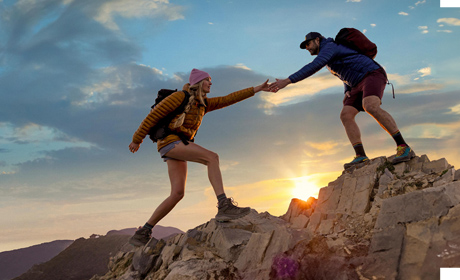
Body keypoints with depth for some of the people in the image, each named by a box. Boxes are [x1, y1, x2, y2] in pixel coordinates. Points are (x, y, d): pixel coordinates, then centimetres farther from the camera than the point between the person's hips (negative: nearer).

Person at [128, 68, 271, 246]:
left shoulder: (203, 104, 21)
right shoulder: (180, 96, -1)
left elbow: (228, 99, 17)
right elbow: (154, 115, -1)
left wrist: (256, 90, 12)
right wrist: (137, 139, -1)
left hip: (181, 146, 8)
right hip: (170, 141, -8)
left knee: (177, 193, -5)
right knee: (212, 157, -24)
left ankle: (143, 233, -1)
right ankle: (224, 206, -36)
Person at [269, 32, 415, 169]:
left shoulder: (329, 47, -9)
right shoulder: (328, 57, 23)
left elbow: (313, 67, -27)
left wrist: (287, 81, -30)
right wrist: (348, 91, 11)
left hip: (373, 74, -10)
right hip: (359, 84, 10)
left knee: (371, 107, -34)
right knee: (346, 115, -9)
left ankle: (404, 147, -33)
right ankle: (361, 156, -19)